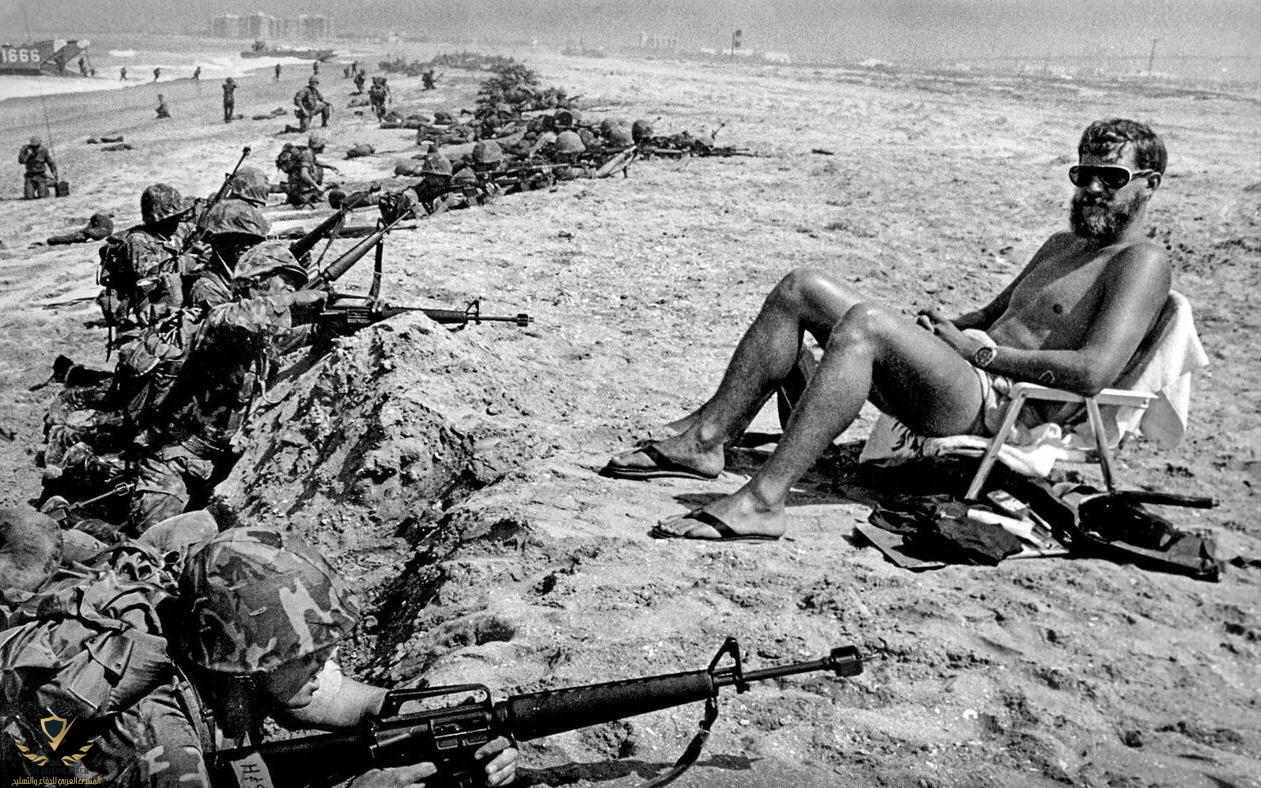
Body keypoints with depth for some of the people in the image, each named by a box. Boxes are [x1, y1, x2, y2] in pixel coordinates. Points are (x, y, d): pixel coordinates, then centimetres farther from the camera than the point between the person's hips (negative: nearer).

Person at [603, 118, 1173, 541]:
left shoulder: (1141, 263, -1)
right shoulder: (1061, 245, 28)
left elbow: (1093, 372, -17)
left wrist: (981, 351, -12)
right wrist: (951, 327, 11)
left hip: (994, 402, -9)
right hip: (945, 380, 9)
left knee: (865, 324, -35)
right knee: (803, 287, -1)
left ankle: (761, 502, -38)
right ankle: (704, 440, -6)